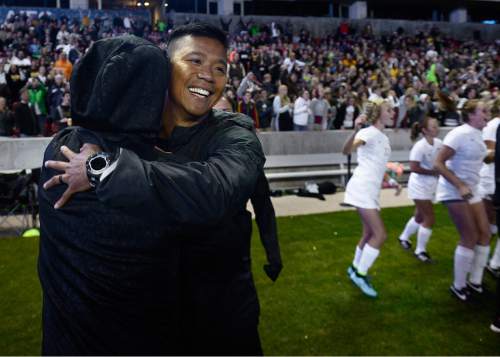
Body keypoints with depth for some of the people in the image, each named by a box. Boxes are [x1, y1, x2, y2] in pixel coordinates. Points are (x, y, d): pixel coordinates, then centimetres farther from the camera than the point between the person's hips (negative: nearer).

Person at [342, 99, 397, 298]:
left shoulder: (384, 138, 18)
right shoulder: (369, 133, -10)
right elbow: (346, 151, -30)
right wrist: (355, 130, -45)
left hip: (371, 191, 9)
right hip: (362, 188, -9)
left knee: (369, 234, 14)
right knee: (380, 234, -11)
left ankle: (355, 269, 30)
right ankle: (360, 274, 1)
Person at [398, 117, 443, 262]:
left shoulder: (439, 143, -2)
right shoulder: (420, 146, -23)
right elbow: (414, 168, -27)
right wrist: (434, 172, -21)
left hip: (430, 186, 8)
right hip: (420, 186, -8)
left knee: (420, 216, 21)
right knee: (430, 219, -4)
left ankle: (404, 237, 44)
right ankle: (420, 250, 12)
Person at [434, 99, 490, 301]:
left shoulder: (477, 135, 8)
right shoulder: (459, 134, -18)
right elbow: (438, 164, -23)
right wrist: (460, 186, -27)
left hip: (471, 190, 9)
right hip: (454, 191, -8)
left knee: (484, 233, 7)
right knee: (470, 238, -7)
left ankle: (475, 281, 20)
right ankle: (458, 286, 9)